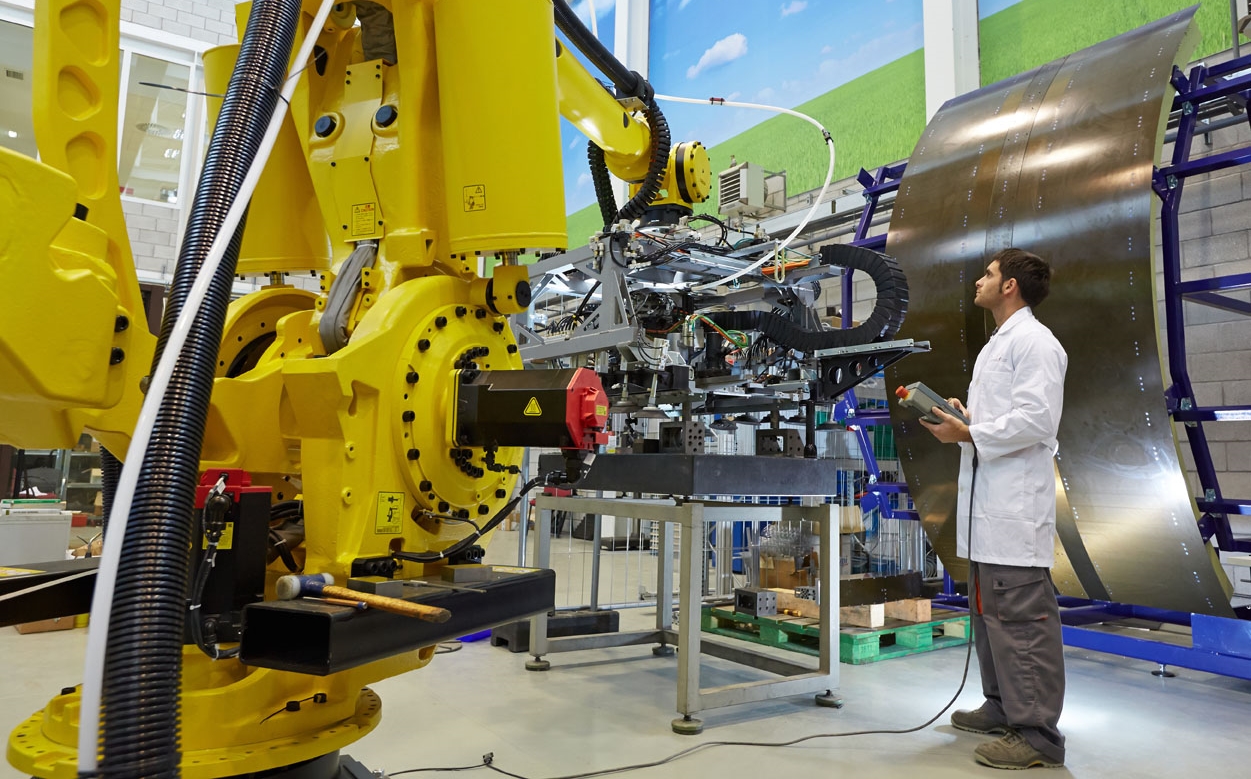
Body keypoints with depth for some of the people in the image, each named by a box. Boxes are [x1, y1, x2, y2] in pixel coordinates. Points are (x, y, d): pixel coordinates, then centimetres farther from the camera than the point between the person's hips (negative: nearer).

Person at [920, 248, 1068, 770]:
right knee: (989, 610, 17)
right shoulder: (997, 344, 22)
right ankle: (1003, 708, 29)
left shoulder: (1034, 341, -9)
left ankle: (1037, 735, 2)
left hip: (1016, 508, -10)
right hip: (988, 505, 11)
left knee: (1021, 618, -6)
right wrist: (963, 416, 9)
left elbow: (1035, 420, -20)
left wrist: (968, 434, -14)